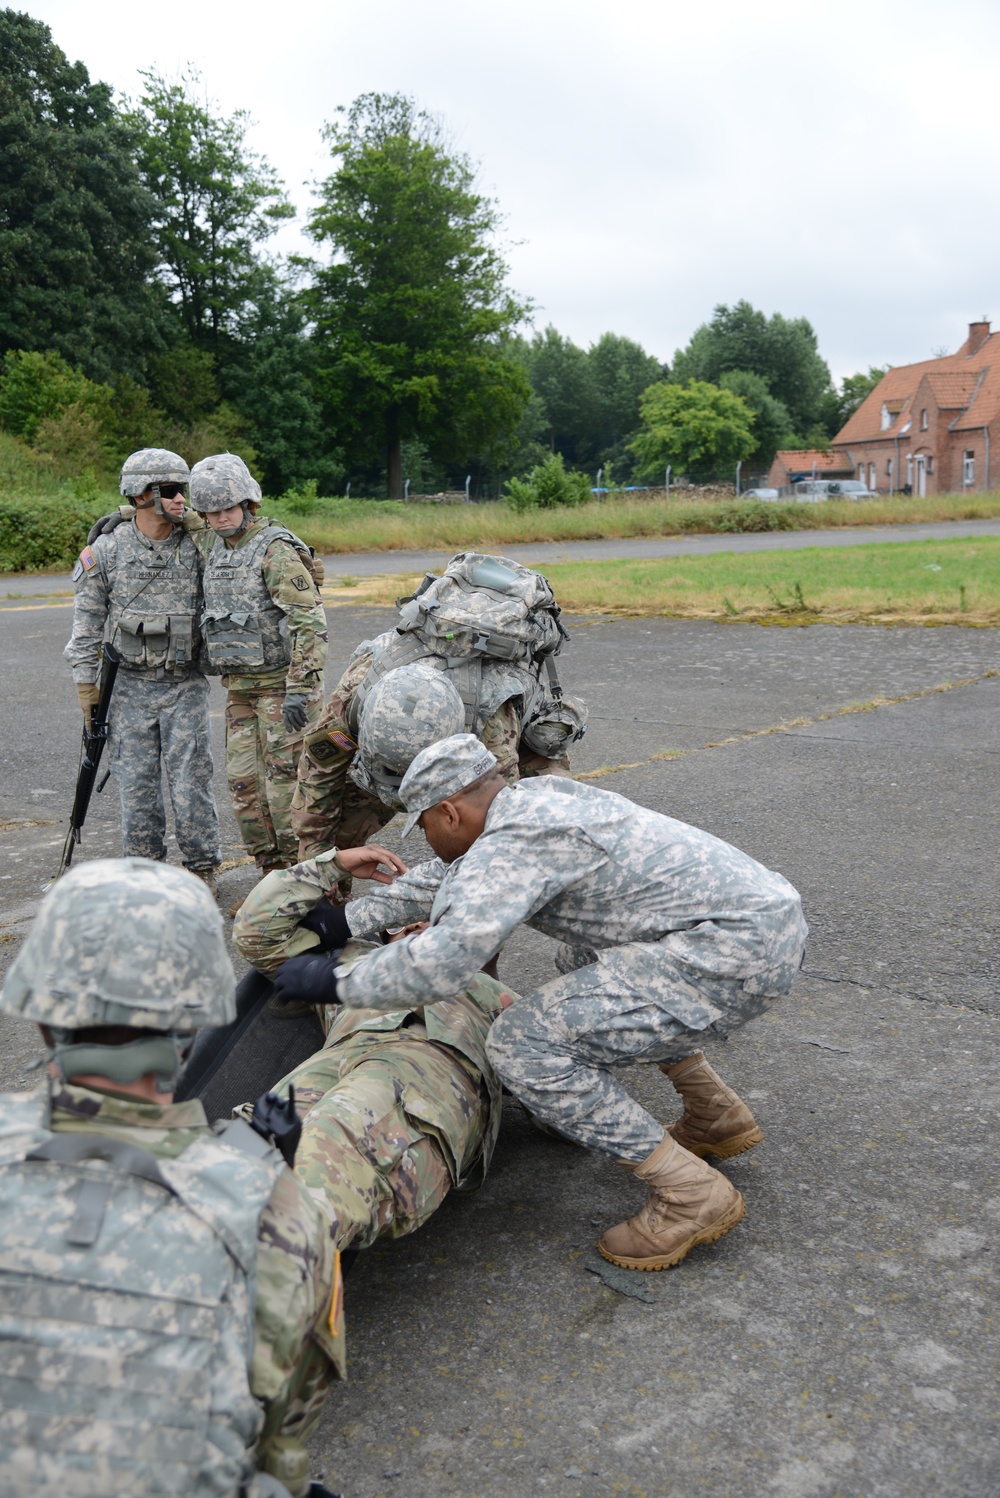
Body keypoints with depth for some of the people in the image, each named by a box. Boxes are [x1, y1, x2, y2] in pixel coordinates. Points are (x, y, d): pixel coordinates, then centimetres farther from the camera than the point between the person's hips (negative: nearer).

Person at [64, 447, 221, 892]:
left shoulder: (196, 549, -2)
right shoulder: (107, 550, -3)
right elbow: (88, 621, 3)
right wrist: (87, 683, 1)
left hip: (184, 685, 0)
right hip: (129, 685, 1)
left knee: (190, 780, 0)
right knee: (136, 783, 7)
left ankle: (202, 867, 15)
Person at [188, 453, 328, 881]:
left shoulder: (276, 550, -14)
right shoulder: (212, 544, 10)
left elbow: (309, 622, -20)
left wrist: (298, 689, -25)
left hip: (282, 684, -8)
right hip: (240, 688, 8)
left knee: (286, 782, -6)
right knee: (245, 784, 7)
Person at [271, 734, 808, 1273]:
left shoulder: (514, 844, -14)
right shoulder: (534, 798, 15)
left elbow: (441, 960, -23)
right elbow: (449, 877, 29)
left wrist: (335, 983, -8)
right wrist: (349, 920, 32)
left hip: (737, 954, -10)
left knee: (523, 1044, -11)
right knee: (584, 960, 33)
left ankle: (690, 1194, -3)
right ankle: (718, 1116, 31)